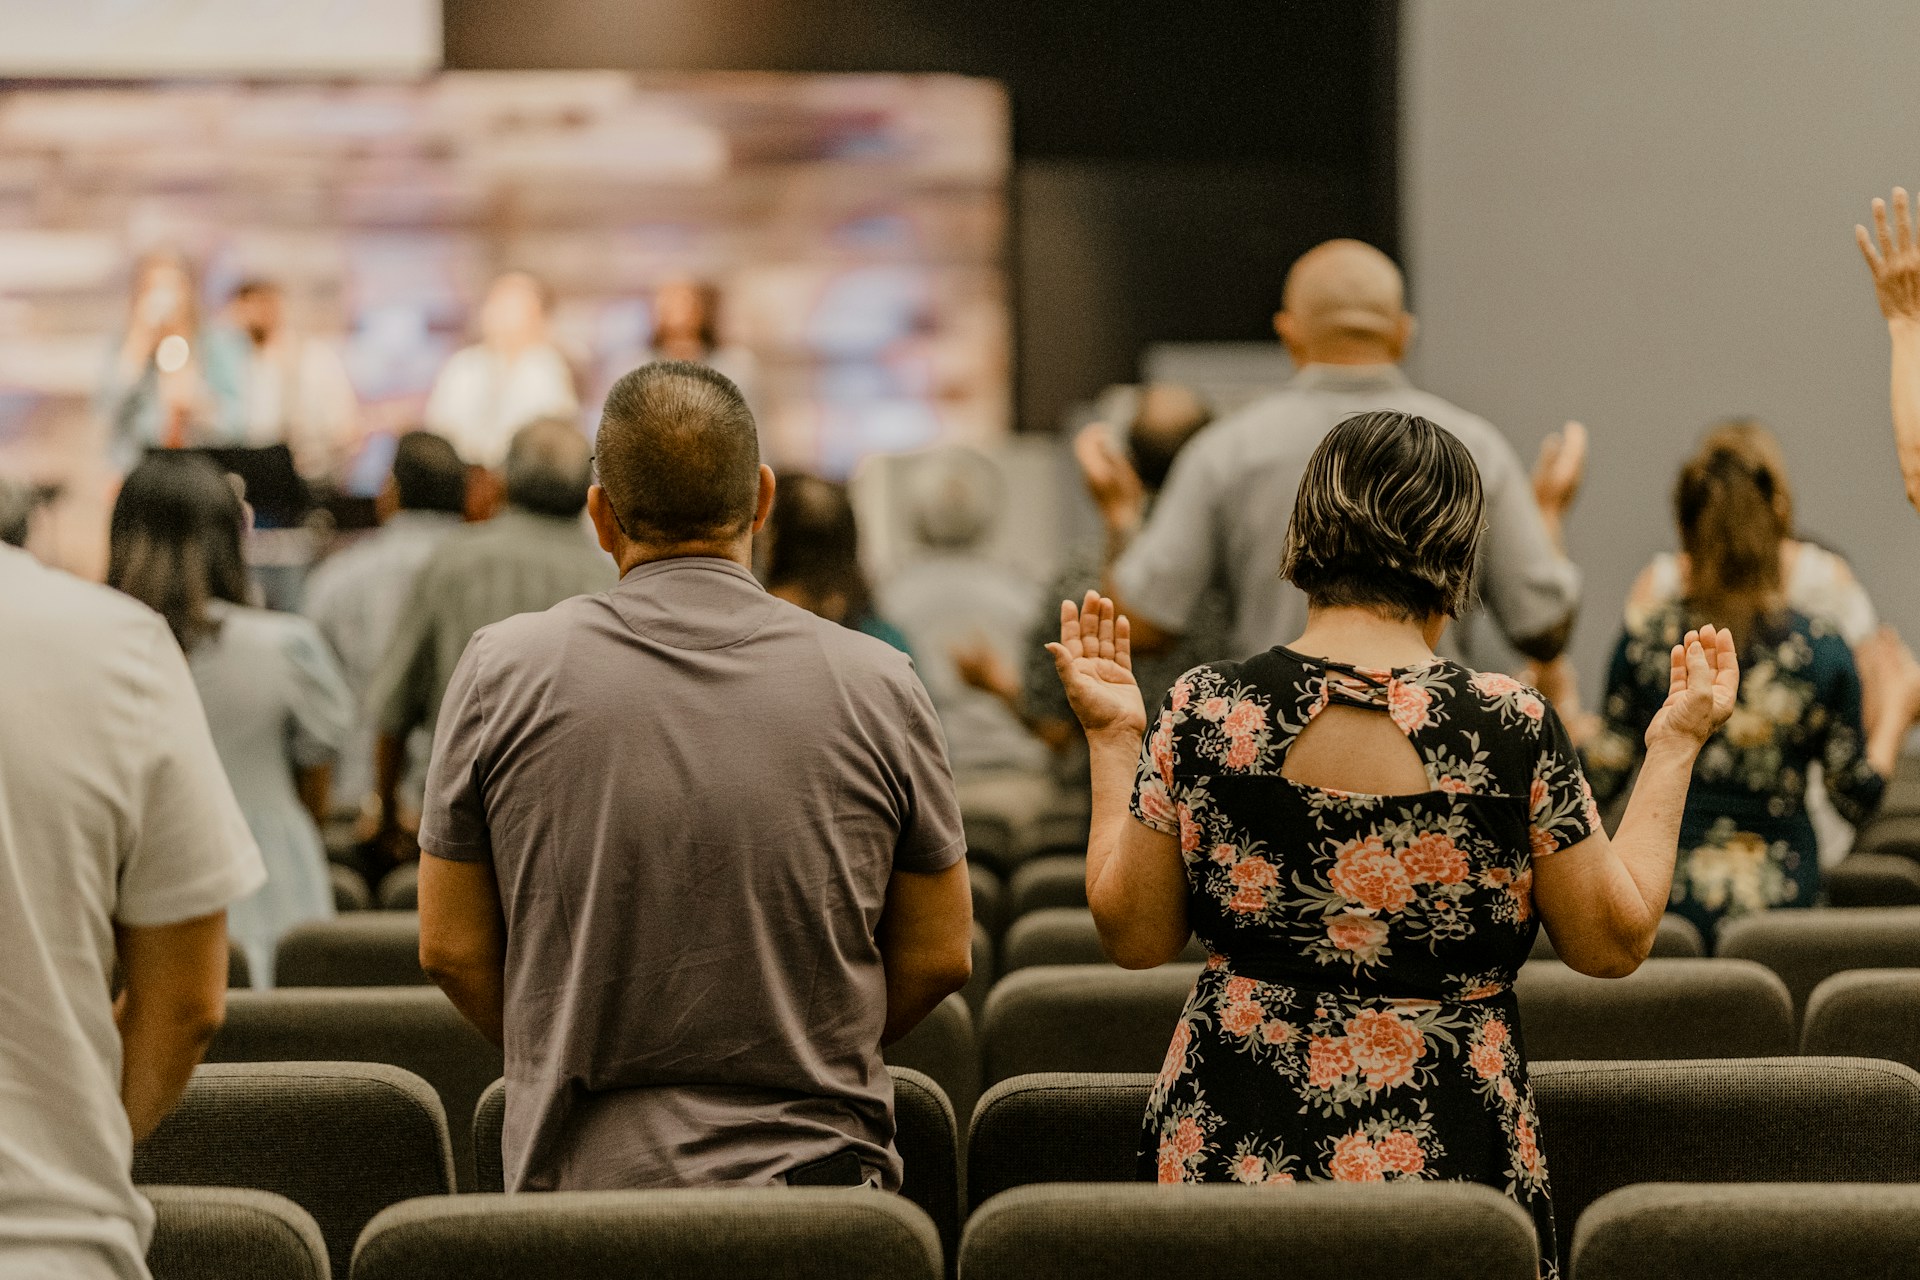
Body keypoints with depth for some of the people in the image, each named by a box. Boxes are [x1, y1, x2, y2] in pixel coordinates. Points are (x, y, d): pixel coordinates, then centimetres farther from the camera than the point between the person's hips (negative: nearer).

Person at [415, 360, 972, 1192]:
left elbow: (452, 947, 4)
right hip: (816, 1166, 0)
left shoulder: (505, 672, 0)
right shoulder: (874, 684, 1)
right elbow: (939, 957, 6)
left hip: (579, 1175, 0)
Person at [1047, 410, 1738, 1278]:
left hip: (1227, 1157, 2)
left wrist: (1113, 740, 14)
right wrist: (1675, 745, 10)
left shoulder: (1203, 712, -6)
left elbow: (1133, 933, 4)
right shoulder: (1510, 726, -9)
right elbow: (1615, 939, 0)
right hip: (1451, 1164, -1)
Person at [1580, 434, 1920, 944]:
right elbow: (1858, 801, 1)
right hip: (1778, 894, 0)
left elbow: (1601, 781, 0)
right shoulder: (1823, 648, -5)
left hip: (1668, 889, 0)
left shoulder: (1643, 639, -5)